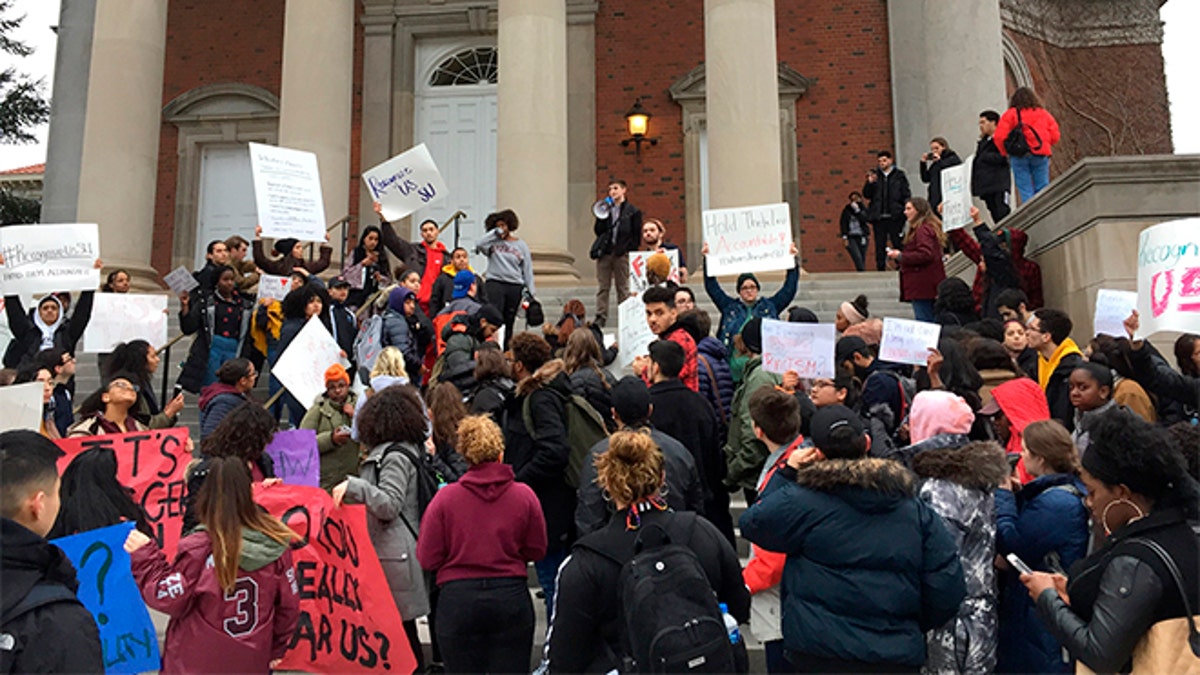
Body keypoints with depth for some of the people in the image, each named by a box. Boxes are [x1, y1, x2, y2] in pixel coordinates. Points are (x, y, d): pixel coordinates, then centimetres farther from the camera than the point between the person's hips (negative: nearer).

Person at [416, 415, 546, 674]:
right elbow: (536, 550, 3)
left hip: (458, 600, 0)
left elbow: (427, 559, -4)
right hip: (511, 597, 1)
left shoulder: (445, 498, -8)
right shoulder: (524, 495, -5)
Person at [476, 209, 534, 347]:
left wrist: (531, 292, 6)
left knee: (509, 321, 7)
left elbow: (527, 270, 11)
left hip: (515, 286, 2)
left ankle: (506, 350, 13)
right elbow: (479, 244, -13)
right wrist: (495, 233, -6)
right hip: (495, 283, -2)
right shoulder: (493, 243, 8)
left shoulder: (521, 246, 12)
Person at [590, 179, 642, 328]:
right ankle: (600, 317, 2)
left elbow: (636, 235, 1)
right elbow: (598, 231, 9)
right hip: (604, 252, 3)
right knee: (602, 287, 1)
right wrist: (602, 216, -4)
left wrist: (628, 250, -9)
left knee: (623, 287, 2)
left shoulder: (633, 211, 5)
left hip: (621, 254, -3)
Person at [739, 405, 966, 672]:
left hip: (819, 652, -3)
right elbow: (947, 592, 0)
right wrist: (908, 627, 16)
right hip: (899, 655, 3)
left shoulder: (801, 501, -13)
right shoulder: (917, 511, 0)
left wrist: (787, 473, 8)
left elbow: (752, 523, 3)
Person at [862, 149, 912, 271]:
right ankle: (880, 269, 7)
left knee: (898, 243, 3)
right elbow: (866, 195, 6)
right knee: (880, 245, 4)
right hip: (879, 217, 2)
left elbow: (906, 195, 2)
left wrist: (905, 211, -9)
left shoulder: (899, 175, 5)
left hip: (895, 216, -2)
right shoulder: (874, 175, 9)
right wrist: (870, 183, -11)